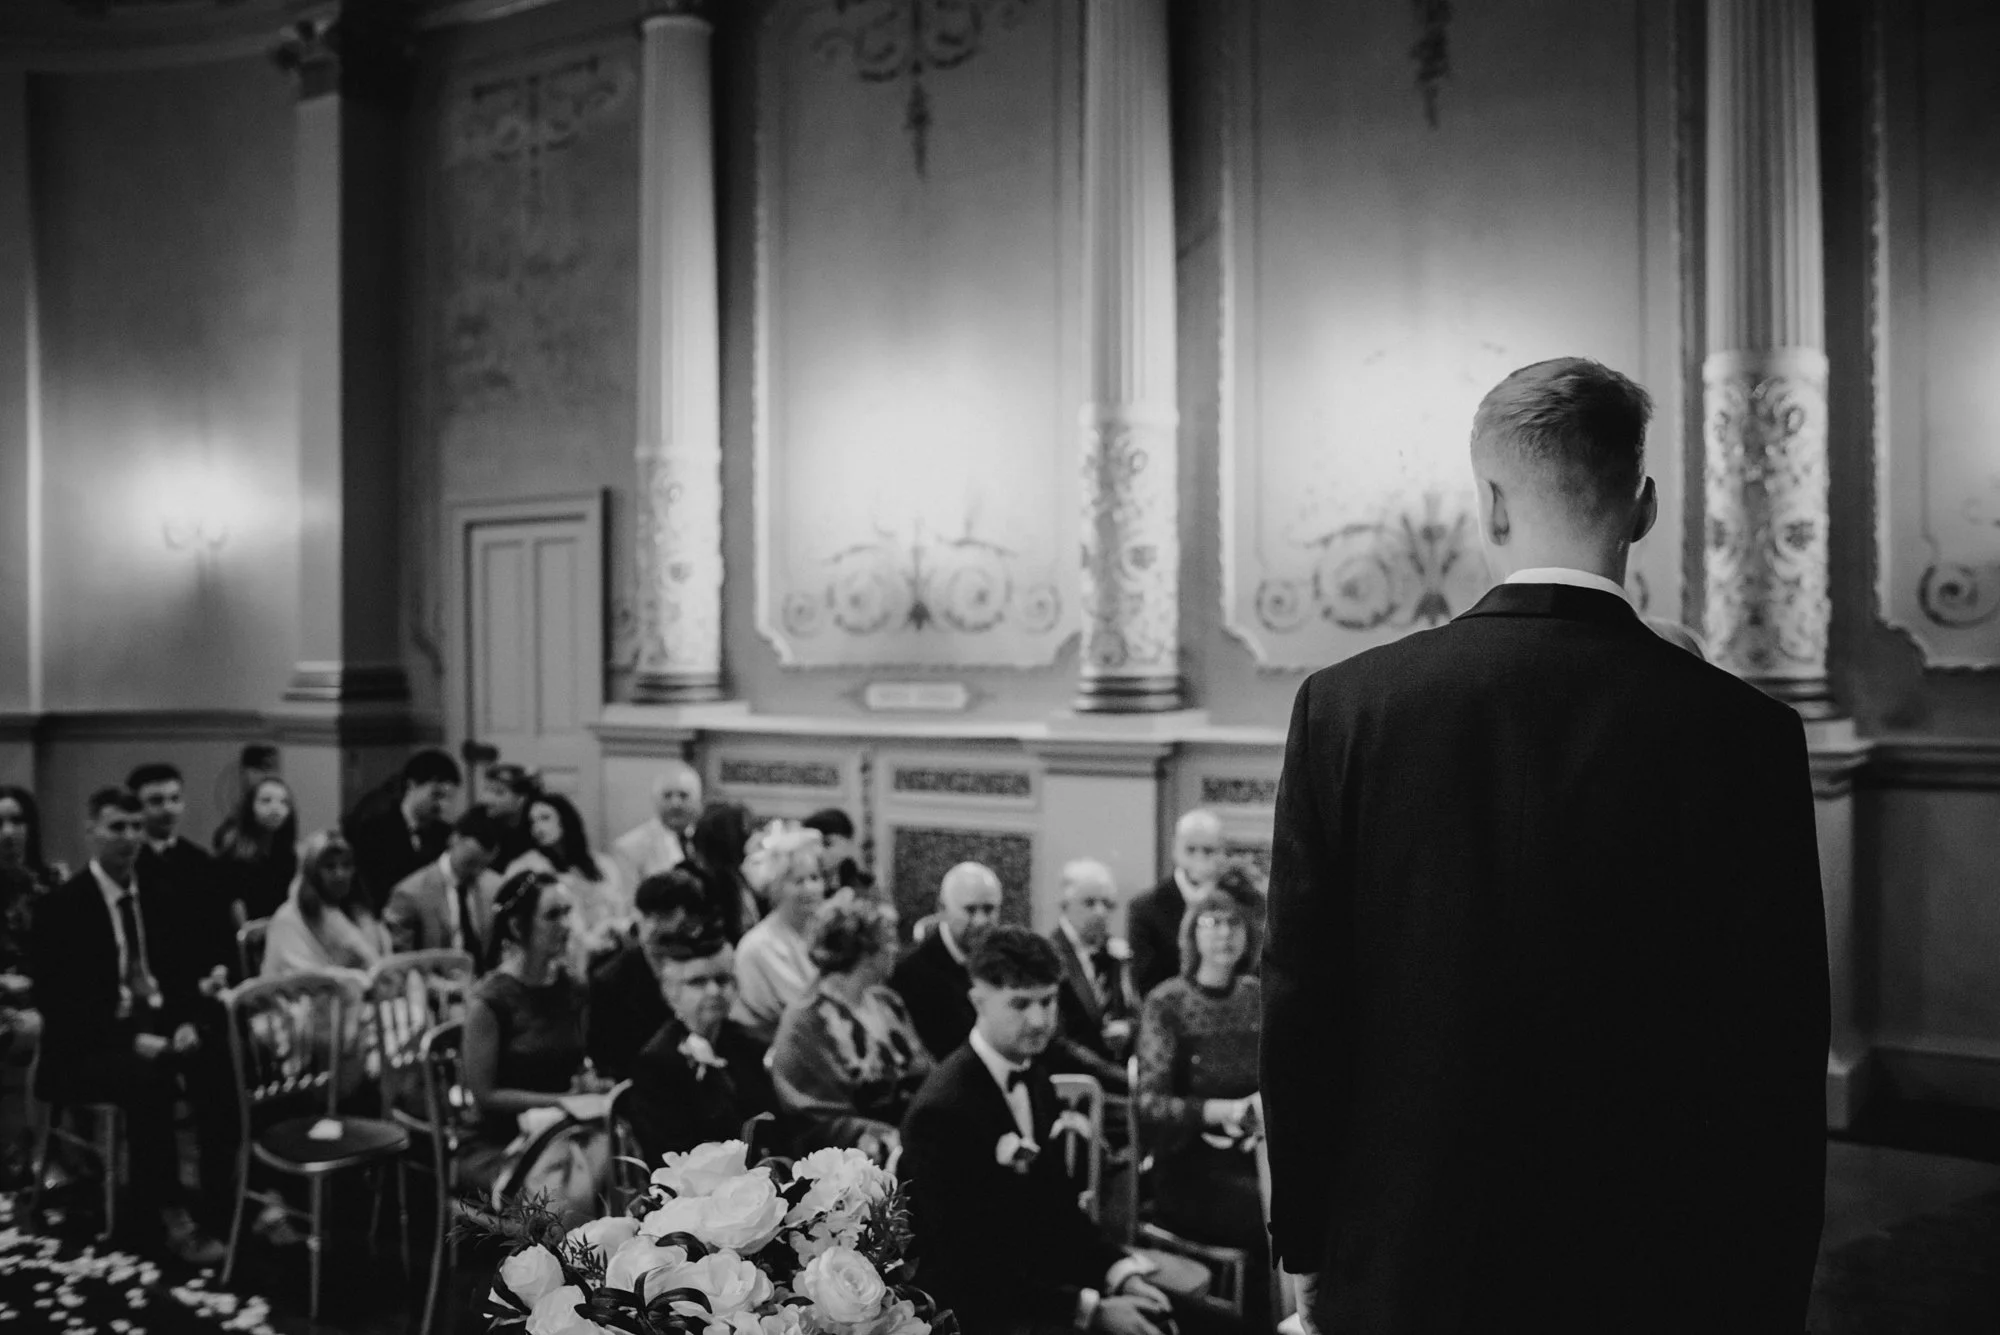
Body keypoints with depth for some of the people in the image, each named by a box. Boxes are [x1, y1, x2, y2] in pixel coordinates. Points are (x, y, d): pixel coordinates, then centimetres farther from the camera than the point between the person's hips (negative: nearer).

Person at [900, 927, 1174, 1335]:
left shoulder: (1034, 1078, 4)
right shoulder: (943, 1111, -22)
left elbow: (1058, 1202, 10)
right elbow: (967, 1266, -21)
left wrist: (1122, 1273, -5)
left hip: (1036, 1276, 8)